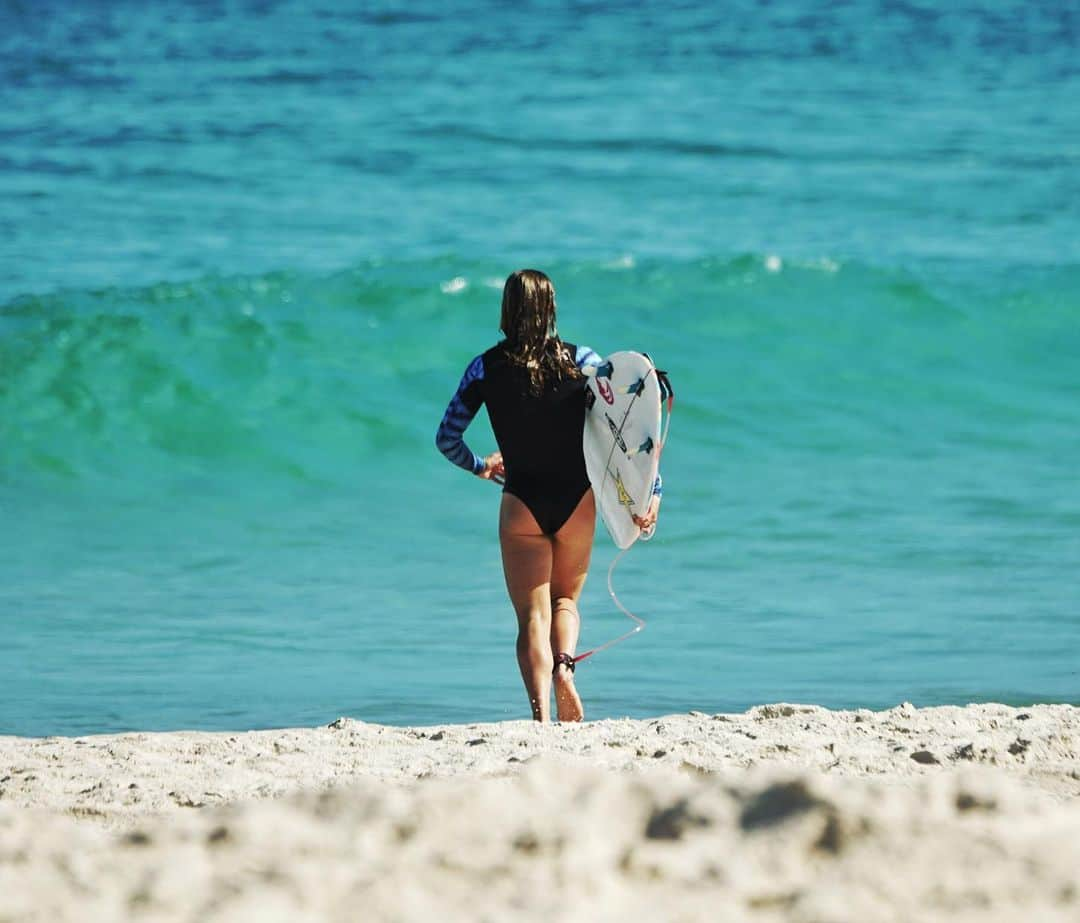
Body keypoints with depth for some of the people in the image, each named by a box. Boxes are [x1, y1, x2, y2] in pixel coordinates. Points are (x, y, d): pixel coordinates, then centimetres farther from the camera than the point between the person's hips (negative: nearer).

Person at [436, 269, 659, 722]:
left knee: (532, 614, 3)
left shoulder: (487, 368, -3)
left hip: (522, 502, -1)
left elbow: (446, 438, 0)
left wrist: (480, 466, 20)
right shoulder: (581, 361, -2)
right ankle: (564, 668, -10)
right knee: (566, 600, 20)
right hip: (577, 499, 1)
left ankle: (541, 714, -13)